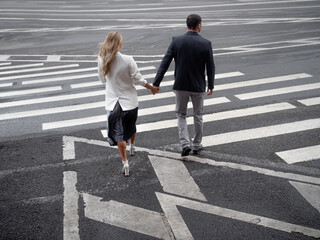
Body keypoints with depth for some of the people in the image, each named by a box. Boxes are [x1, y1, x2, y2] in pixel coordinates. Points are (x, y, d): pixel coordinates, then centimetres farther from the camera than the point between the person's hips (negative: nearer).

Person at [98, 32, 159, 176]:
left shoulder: (102, 60, -9)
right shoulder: (128, 60, -18)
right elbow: (138, 79, -12)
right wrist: (151, 88, 4)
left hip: (113, 102, 0)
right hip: (130, 100, 0)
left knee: (119, 134, 5)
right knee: (131, 126, 26)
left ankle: (125, 162, 1)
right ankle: (132, 146, 50)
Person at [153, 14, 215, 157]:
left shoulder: (176, 41, -8)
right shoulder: (206, 43, -9)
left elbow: (165, 63, -10)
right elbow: (210, 67, -3)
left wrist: (156, 83, -7)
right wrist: (210, 85, 11)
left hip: (181, 86, 0)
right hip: (198, 86, 0)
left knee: (181, 115, 17)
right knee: (198, 115, 18)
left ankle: (185, 144, 2)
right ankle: (197, 145, 28)